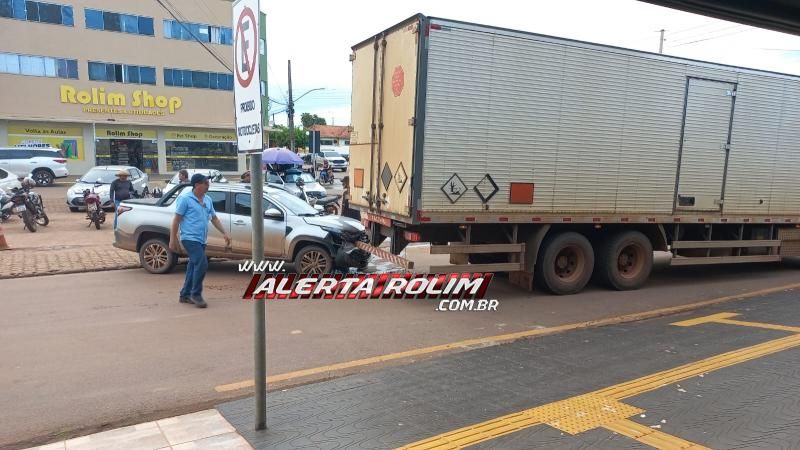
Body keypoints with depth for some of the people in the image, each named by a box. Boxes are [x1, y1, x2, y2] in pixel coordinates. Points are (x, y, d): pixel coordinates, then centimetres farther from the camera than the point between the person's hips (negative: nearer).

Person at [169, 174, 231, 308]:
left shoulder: (208, 200, 13)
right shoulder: (185, 199, -7)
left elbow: (214, 218, 19)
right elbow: (176, 220, -7)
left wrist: (225, 233, 9)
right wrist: (173, 239, -9)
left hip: (202, 240, 8)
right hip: (190, 238, -8)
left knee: (194, 266, 12)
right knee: (202, 264, -16)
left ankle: (185, 295, 23)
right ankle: (196, 294, -3)